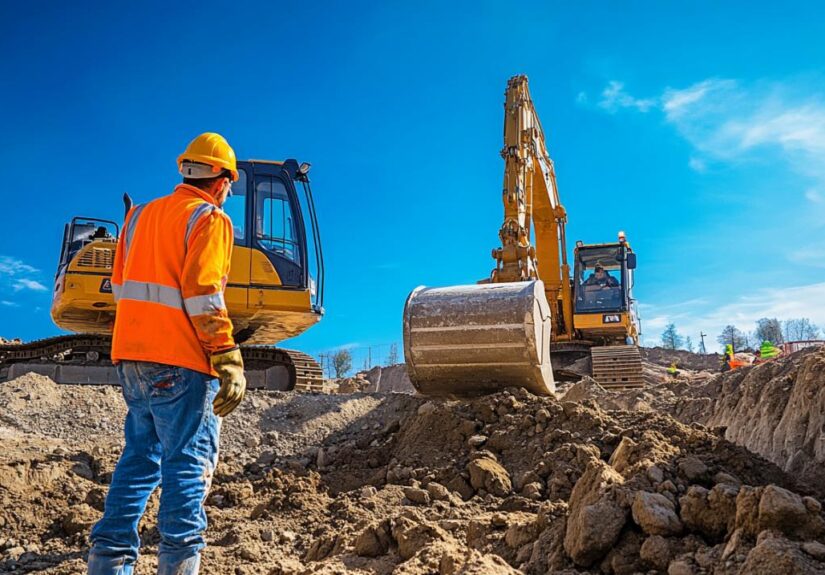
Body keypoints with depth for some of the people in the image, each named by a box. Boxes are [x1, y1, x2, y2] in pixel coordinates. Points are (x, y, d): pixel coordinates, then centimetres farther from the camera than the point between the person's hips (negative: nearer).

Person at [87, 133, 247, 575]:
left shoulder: (141, 215, 18)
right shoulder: (209, 218, -5)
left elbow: (120, 286, 19)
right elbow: (203, 295, -17)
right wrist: (229, 363, -18)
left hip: (132, 356, 8)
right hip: (181, 361, -7)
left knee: (140, 458, 15)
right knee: (189, 463, -1)